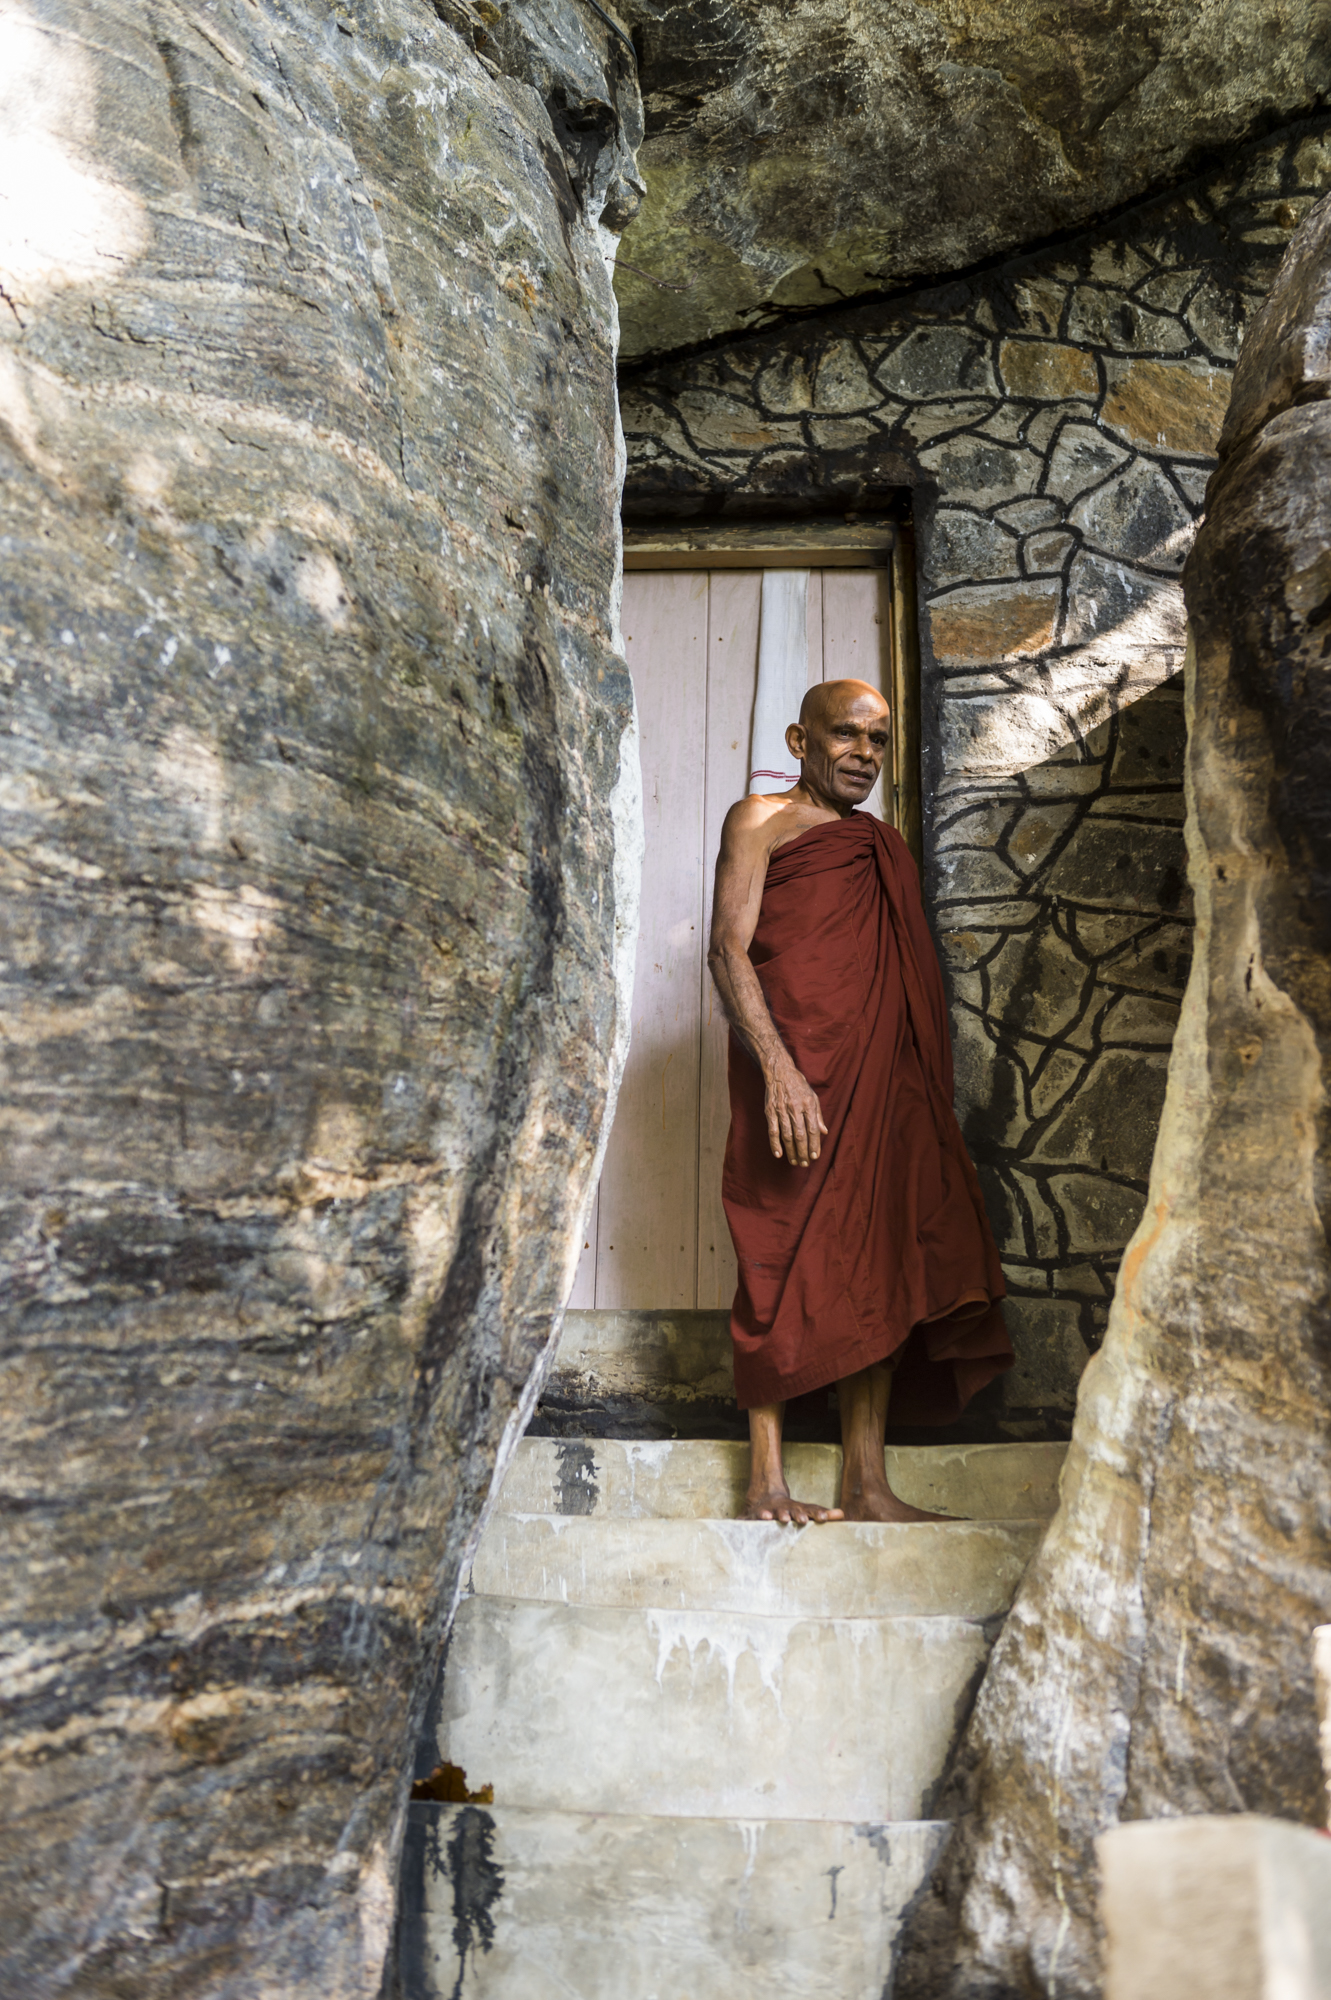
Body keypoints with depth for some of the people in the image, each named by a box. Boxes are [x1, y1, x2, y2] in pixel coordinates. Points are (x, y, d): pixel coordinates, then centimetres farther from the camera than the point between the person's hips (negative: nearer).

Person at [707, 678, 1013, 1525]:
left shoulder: (888, 847, 25)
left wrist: (928, 1091, 15)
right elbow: (729, 950, -6)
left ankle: (867, 1486, 9)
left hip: (885, 1076, 6)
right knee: (786, 1266, -5)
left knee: (883, 1270, 3)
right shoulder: (762, 820, 6)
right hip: (796, 1070, -6)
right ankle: (768, 1482, 1)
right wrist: (777, 1066, -19)